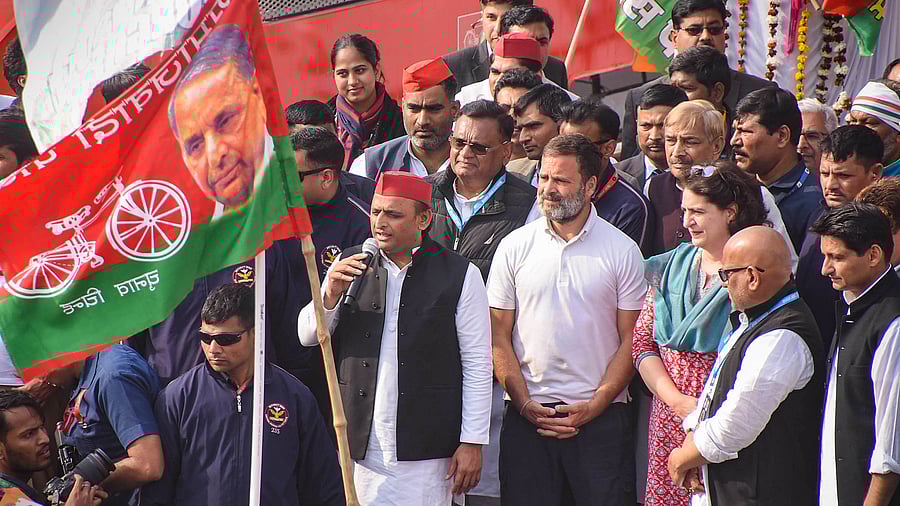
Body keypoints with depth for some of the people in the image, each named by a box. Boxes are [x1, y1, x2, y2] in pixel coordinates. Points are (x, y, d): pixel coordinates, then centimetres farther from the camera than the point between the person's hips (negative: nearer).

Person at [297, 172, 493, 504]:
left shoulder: (459, 275, -1)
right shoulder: (349, 266, 10)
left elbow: (477, 365, -1)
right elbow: (308, 336, 12)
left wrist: (472, 442, -5)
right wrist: (331, 295, -8)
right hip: (359, 447, 3)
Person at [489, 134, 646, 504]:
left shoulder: (623, 251, 2)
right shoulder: (514, 247, 6)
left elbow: (631, 341, 0)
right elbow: (499, 337, 6)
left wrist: (593, 408, -9)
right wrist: (525, 405, -6)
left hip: (599, 416, -1)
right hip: (527, 416, 1)